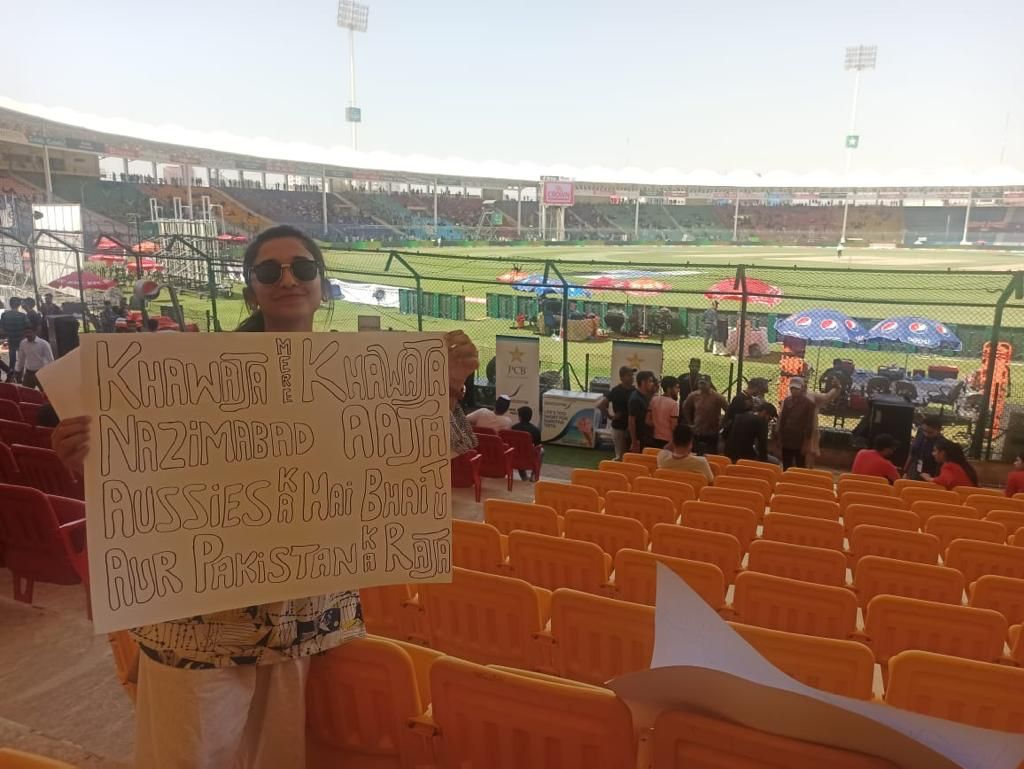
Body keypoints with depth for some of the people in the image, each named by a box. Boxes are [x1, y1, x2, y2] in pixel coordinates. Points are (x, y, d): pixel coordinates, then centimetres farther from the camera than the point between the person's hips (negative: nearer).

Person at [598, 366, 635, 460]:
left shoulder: (634, 390, 3)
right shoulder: (616, 391, -14)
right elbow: (600, 405, -20)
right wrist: (610, 416, -12)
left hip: (631, 428, 6)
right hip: (619, 427, -6)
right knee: (621, 456, -1)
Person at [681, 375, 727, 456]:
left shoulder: (717, 397, -11)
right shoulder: (693, 396, -1)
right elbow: (685, 408, 15)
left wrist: (721, 424, -6)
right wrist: (690, 423, 11)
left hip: (712, 434, -3)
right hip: (697, 433, 3)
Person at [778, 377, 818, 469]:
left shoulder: (809, 403, -8)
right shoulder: (787, 401, 5)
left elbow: (809, 425, -9)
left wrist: (806, 442, -11)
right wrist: (780, 437, 6)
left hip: (800, 442, -4)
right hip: (786, 440, 5)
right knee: (786, 467, 11)